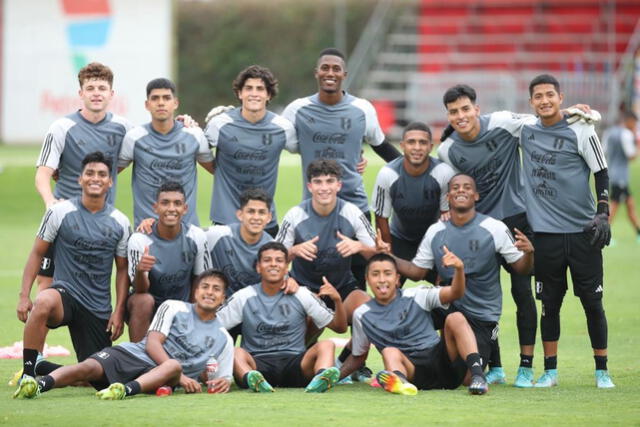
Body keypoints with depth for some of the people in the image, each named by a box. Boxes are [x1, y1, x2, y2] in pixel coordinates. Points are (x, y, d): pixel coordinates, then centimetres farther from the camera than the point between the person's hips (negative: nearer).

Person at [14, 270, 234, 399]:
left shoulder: (222, 339, 19)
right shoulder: (174, 308, 11)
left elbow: (222, 379, 22)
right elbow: (152, 344, -1)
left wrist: (222, 383, -6)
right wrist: (181, 377, -13)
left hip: (159, 377, 0)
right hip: (135, 355, 0)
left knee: (173, 366, -38)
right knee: (89, 367, -31)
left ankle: (126, 390, -62)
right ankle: (41, 383, -55)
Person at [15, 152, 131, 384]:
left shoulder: (119, 222, 6)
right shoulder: (60, 212, -1)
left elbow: (122, 269, 12)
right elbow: (37, 253, 3)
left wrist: (118, 311, 2)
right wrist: (24, 296, -7)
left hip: (99, 308, 4)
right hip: (65, 291, -3)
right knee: (44, 302, -41)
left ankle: (42, 368, 27)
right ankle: (28, 372, -26)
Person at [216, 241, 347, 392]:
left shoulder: (301, 295, 9)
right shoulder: (243, 298, 9)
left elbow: (340, 327, 8)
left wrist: (337, 300, -12)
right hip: (257, 365, -1)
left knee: (326, 345, -24)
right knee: (236, 353, -30)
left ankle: (321, 378, -57)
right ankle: (253, 379, -63)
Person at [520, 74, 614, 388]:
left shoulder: (581, 131, -3)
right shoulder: (525, 129, 6)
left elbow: (602, 174, 0)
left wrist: (603, 214, -9)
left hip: (583, 232, -2)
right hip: (545, 232, 2)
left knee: (592, 303, 1)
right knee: (550, 303, 6)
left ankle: (602, 371, 9)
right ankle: (550, 370, 13)